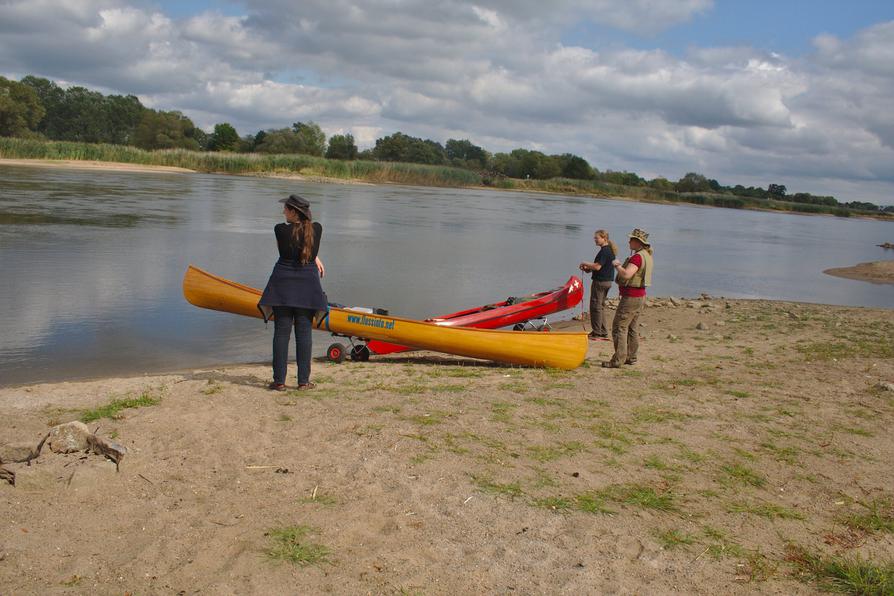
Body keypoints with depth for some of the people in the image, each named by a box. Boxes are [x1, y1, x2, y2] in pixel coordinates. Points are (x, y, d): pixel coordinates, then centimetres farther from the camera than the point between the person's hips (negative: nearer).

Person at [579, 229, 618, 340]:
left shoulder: (604, 251, -18)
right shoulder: (610, 250, 14)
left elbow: (597, 266, -24)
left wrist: (586, 263, -9)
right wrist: (589, 268, 10)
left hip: (600, 281, -10)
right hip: (607, 281, 10)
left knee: (596, 306, -3)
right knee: (601, 306, 16)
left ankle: (597, 333, 0)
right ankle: (603, 332, 19)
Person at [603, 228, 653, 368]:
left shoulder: (637, 256, -20)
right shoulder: (646, 255, 13)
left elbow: (626, 274, -31)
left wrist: (617, 265, -15)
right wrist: (621, 265, 14)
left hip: (631, 297, -10)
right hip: (640, 295, 10)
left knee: (619, 327, -8)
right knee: (631, 328, 18)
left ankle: (618, 360, -9)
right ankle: (631, 357, 24)